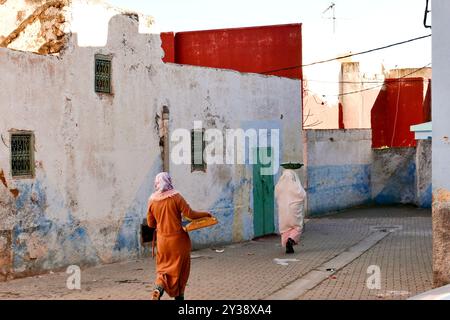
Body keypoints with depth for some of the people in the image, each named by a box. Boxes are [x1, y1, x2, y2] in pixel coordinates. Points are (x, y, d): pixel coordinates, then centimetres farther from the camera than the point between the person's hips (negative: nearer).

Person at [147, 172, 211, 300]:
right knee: (179, 268, 13)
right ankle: (179, 296, 20)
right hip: (178, 239, -3)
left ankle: (158, 289, -10)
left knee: (163, 267, 15)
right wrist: (205, 214, 3)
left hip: (162, 240, 3)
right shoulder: (176, 197, -12)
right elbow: (189, 214, -12)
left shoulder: (152, 200, -2)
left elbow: (150, 223, 5)